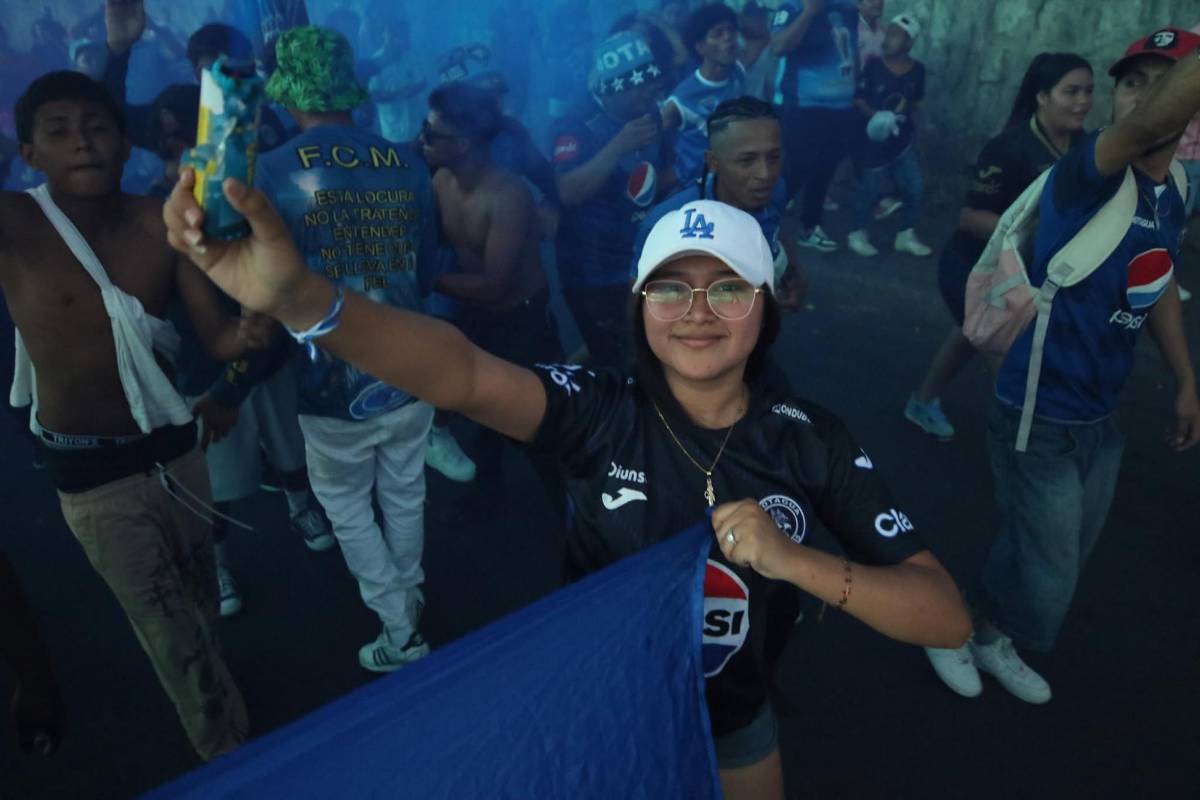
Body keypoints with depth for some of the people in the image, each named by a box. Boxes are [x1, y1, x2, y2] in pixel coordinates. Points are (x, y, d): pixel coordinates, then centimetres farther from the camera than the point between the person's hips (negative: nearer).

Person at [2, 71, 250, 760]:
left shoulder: (161, 225, -8)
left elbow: (219, 338, -12)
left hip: (172, 445, 4)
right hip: (91, 471, -3)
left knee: (199, 593, 23)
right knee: (167, 624, 7)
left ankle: (213, 685, 53)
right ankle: (232, 757, 27)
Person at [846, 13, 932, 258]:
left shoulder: (917, 69, 2)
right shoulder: (874, 67, -9)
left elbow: (916, 105, 13)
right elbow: (858, 100, -8)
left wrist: (913, 131, 14)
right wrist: (874, 115, -25)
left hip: (903, 141, 4)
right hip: (875, 139, -4)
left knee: (916, 187, 4)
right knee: (869, 188, 2)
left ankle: (906, 235, 18)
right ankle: (857, 234, 19)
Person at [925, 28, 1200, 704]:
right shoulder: (1089, 175, -20)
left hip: (1099, 415, 8)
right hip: (1041, 415, -8)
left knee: (1061, 566, 23)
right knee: (1046, 584, 1)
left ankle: (991, 640, 47)